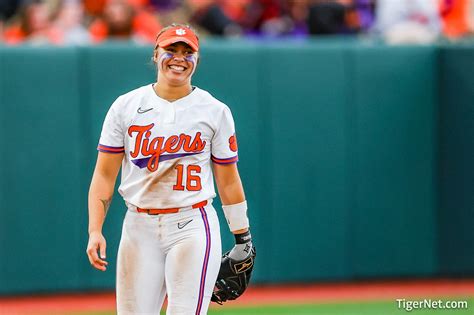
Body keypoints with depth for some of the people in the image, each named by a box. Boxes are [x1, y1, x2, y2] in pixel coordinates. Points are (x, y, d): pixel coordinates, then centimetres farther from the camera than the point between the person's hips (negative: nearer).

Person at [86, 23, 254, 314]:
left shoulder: (215, 111, 3)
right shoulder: (126, 106, 5)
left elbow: (228, 180, 8)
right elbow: (105, 174, 4)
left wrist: (243, 237, 8)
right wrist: (95, 230, -7)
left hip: (192, 226, -2)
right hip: (139, 227, 2)